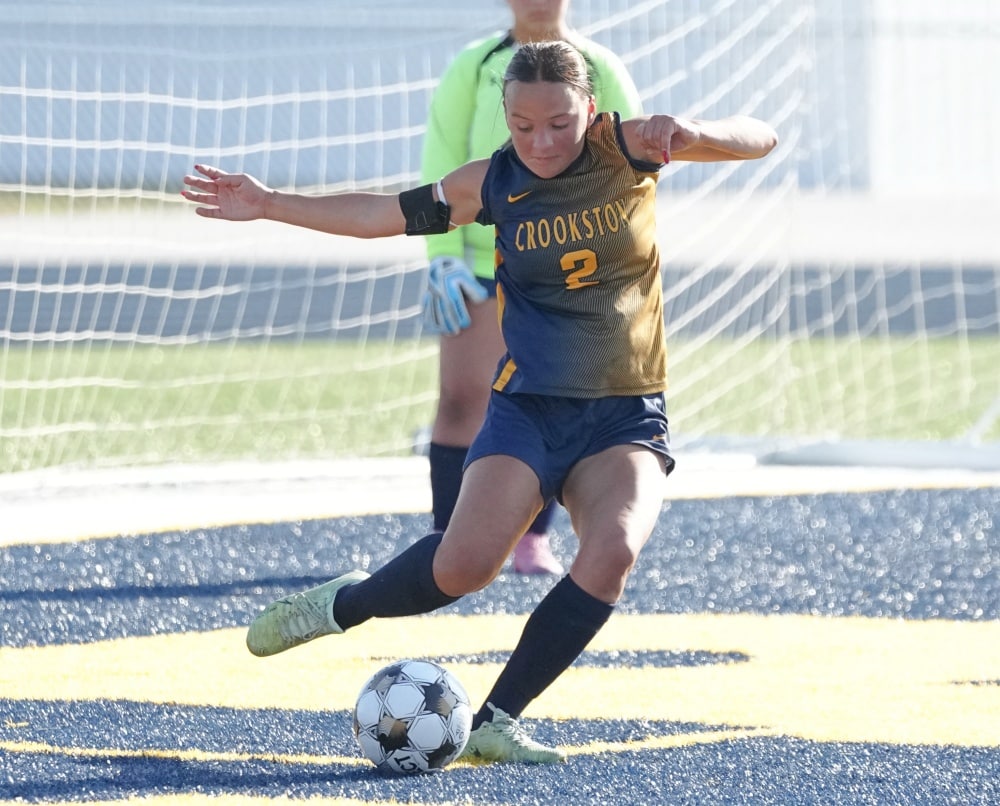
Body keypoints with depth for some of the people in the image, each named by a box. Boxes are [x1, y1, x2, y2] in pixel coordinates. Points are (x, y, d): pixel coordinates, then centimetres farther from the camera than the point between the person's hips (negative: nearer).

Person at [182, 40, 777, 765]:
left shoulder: (625, 151, -3)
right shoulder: (495, 183, 0)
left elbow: (758, 138, -8)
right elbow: (389, 213, 11)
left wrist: (693, 131, -30)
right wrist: (270, 205, 9)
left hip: (628, 416, 0)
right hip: (530, 406, 0)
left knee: (614, 549, -28)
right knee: (465, 564, -22)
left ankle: (496, 720, -16)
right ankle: (342, 605, 10)